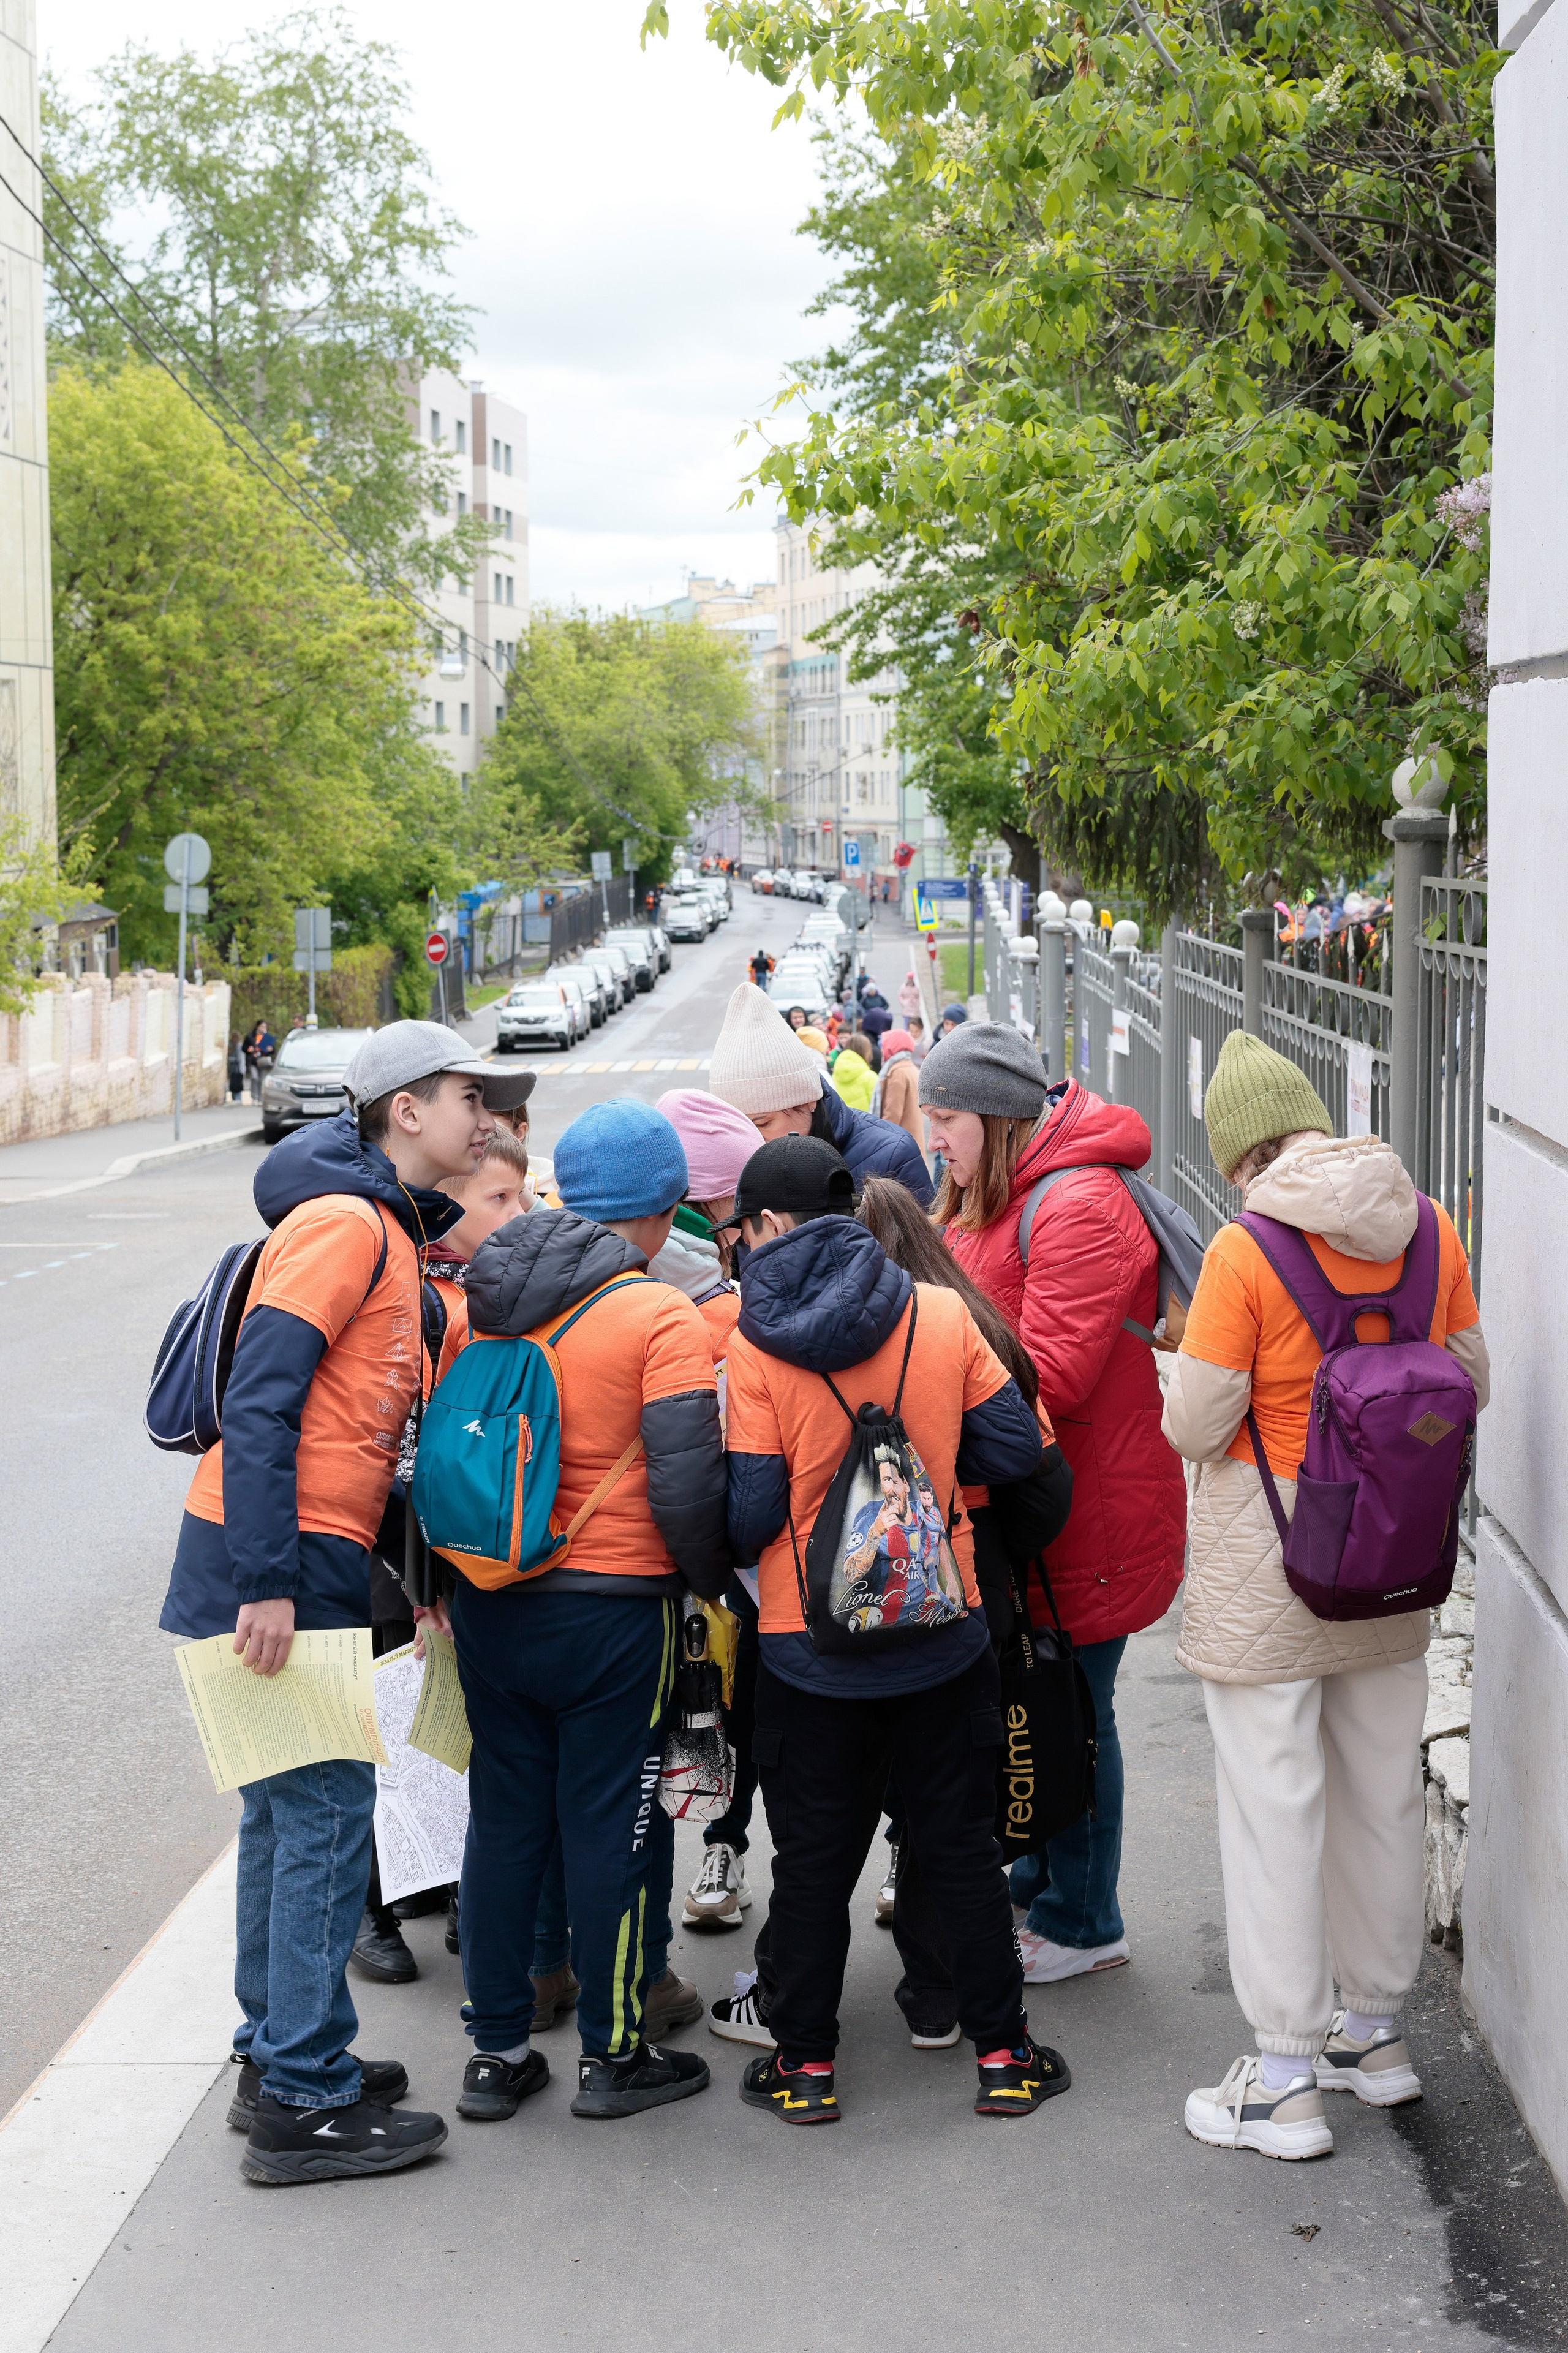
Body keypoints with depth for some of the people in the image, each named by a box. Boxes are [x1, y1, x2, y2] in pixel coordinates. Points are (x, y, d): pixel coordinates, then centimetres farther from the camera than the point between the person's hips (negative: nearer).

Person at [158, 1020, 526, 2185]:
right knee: (326, 1815, -6)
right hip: (281, 1563, -10)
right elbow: (259, 1401, -21)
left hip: (310, 1562, 10)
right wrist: (269, 1583, -25)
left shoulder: (391, 1234, 17)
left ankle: (279, 2058, 25)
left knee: (290, 1812, 15)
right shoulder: (346, 1223, -13)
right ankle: (304, 2106, 1)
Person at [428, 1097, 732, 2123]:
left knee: (504, 1818, 13)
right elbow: (686, 1487, -17)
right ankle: (614, 2055, 16)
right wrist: (710, 1577, 1)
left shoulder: (483, 1301, 5)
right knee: (610, 1826, 6)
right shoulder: (662, 1318, -13)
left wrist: (446, 1577, 20)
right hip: (614, 1607, -5)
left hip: (491, 1603, 5)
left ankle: (498, 2051, 21)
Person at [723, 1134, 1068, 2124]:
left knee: (814, 1860, 10)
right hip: (943, 1634, 2)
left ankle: (805, 2062, 17)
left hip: (810, 1646, -2)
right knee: (962, 1846, 13)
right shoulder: (943, 1314, -4)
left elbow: (750, 1512, -12)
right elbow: (1016, 1448, -2)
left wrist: (735, 1553, 9)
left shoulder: (758, 1343, -11)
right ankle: (1003, 2052, 18)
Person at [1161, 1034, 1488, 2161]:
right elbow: (1470, 1382, 6)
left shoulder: (1245, 1252, -19)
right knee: (1383, 1787, 18)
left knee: (1274, 1803, 3)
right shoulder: (1426, 1226, -3)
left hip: (1267, 1558, -6)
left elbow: (1194, 1427, -16)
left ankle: (1287, 2078, 9)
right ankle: (1377, 2030, 33)